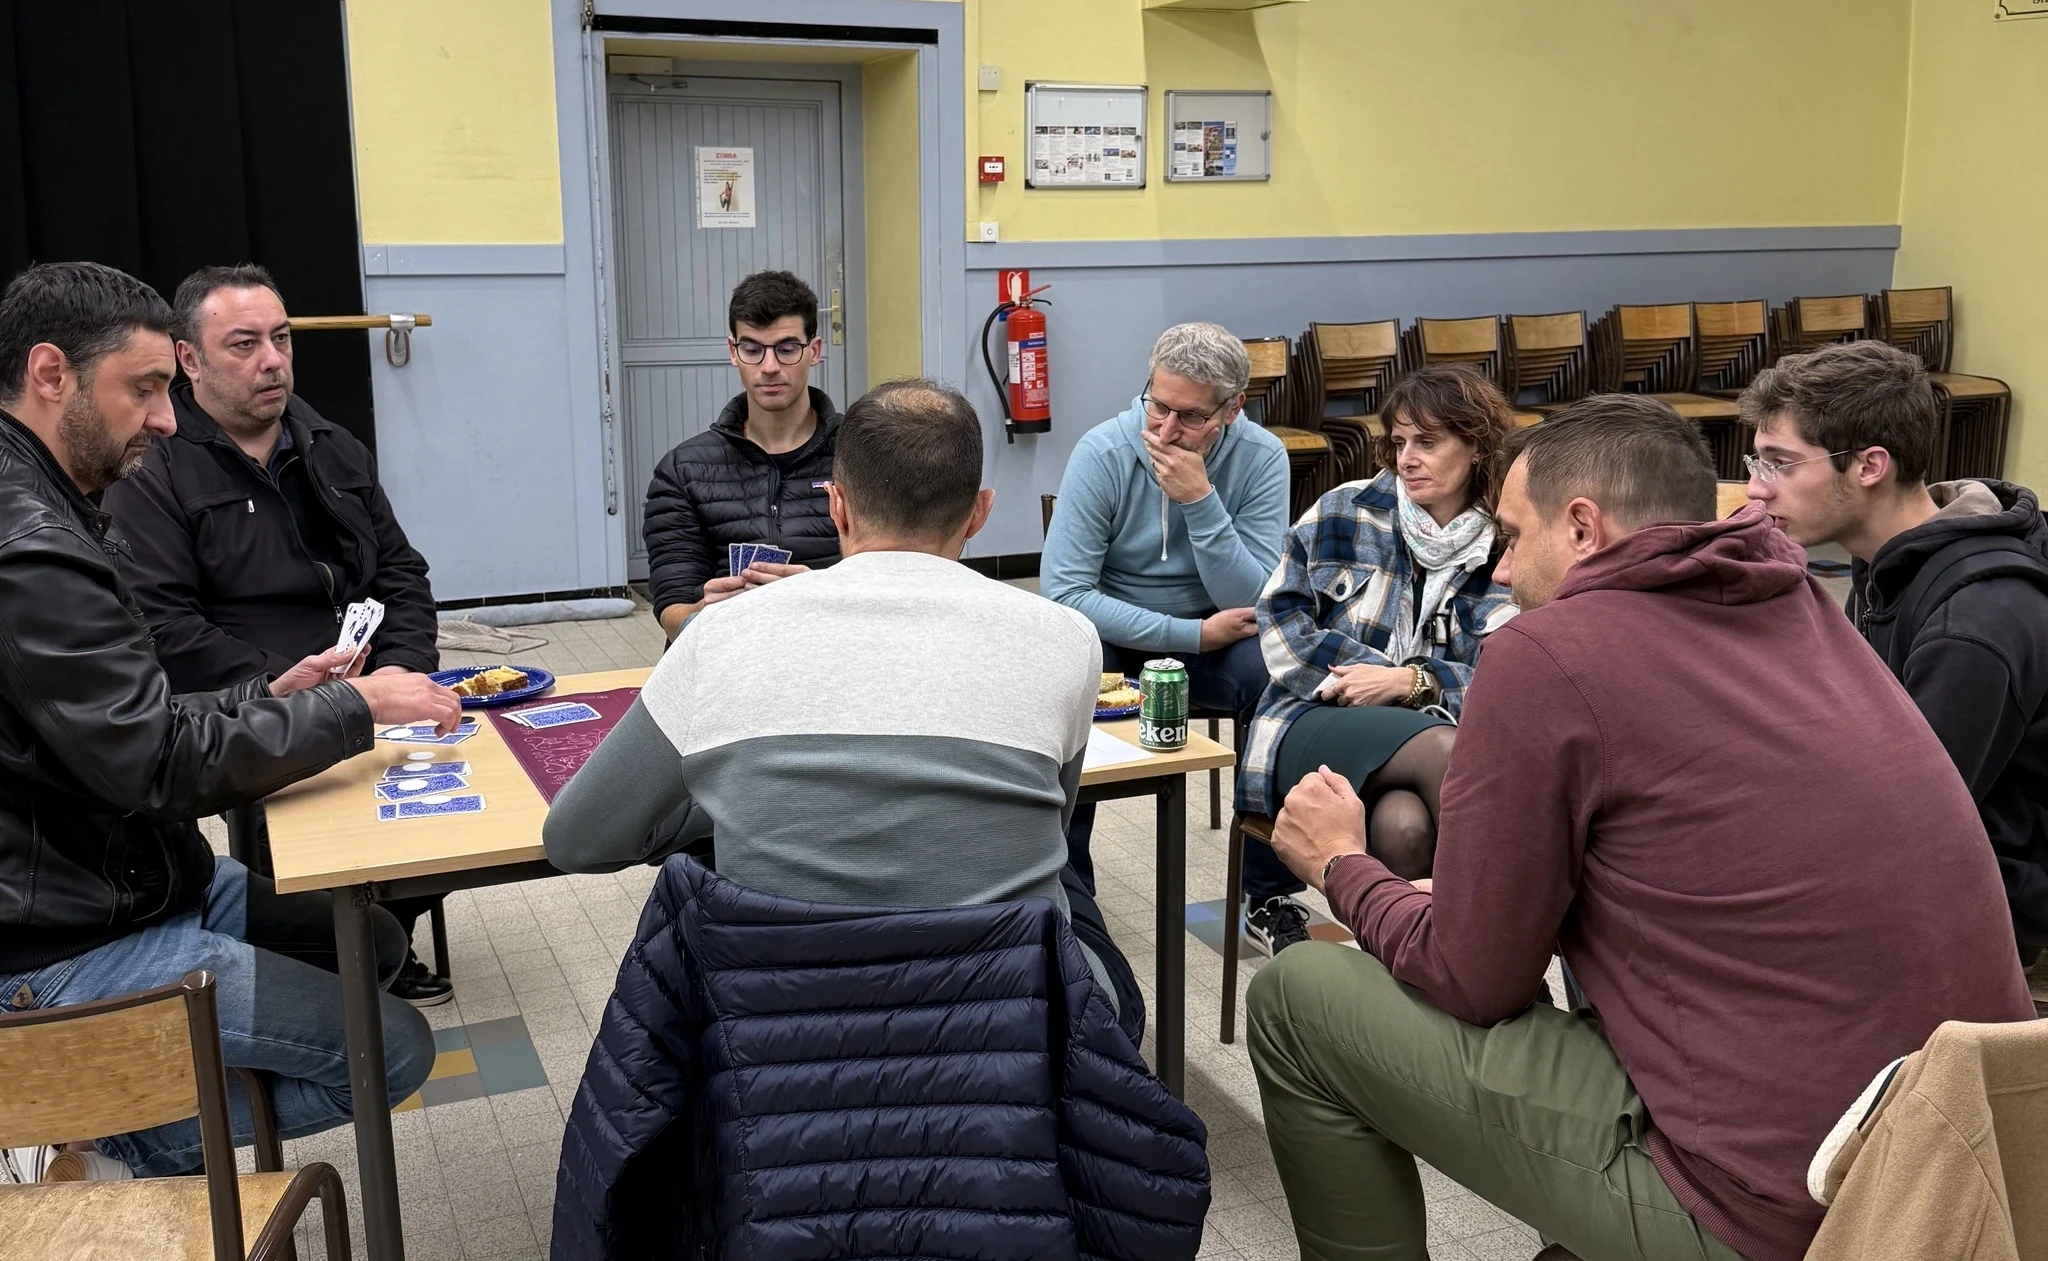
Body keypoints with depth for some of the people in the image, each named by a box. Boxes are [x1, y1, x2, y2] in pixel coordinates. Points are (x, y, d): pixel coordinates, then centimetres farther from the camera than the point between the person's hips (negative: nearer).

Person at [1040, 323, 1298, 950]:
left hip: (1214, 632, 1)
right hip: (1113, 633, -1)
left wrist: (1199, 500, -31)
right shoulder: (1104, 451, -17)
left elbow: (1255, 603, -18)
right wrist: (1194, 634, -23)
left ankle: (1269, 897, -10)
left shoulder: (1260, 458, -12)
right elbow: (1062, 591, -21)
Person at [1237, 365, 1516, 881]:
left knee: (1404, 825, -38)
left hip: (1444, 728, 1)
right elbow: (1278, 617, 1)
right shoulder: (1344, 512, 6)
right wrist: (1373, 675, -8)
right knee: (1443, 749, -35)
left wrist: (1412, 682, -14)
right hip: (1316, 723, 0)